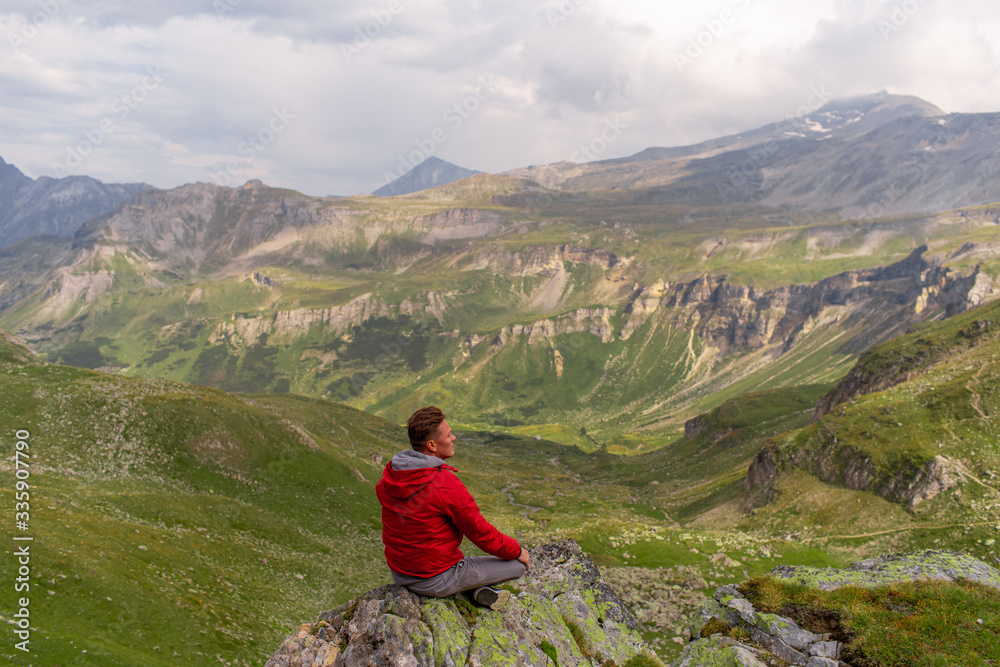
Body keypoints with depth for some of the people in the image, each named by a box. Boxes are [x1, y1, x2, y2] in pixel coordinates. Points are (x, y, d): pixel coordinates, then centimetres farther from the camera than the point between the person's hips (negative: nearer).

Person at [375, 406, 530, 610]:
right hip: (436, 581, -7)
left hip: (398, 573, 7)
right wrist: (517, 551, 1)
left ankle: (478, 589, 23)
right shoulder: (447, 486, -27)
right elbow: (481, 533, -16)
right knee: (521, 563, 0)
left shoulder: (389, 476, -6)